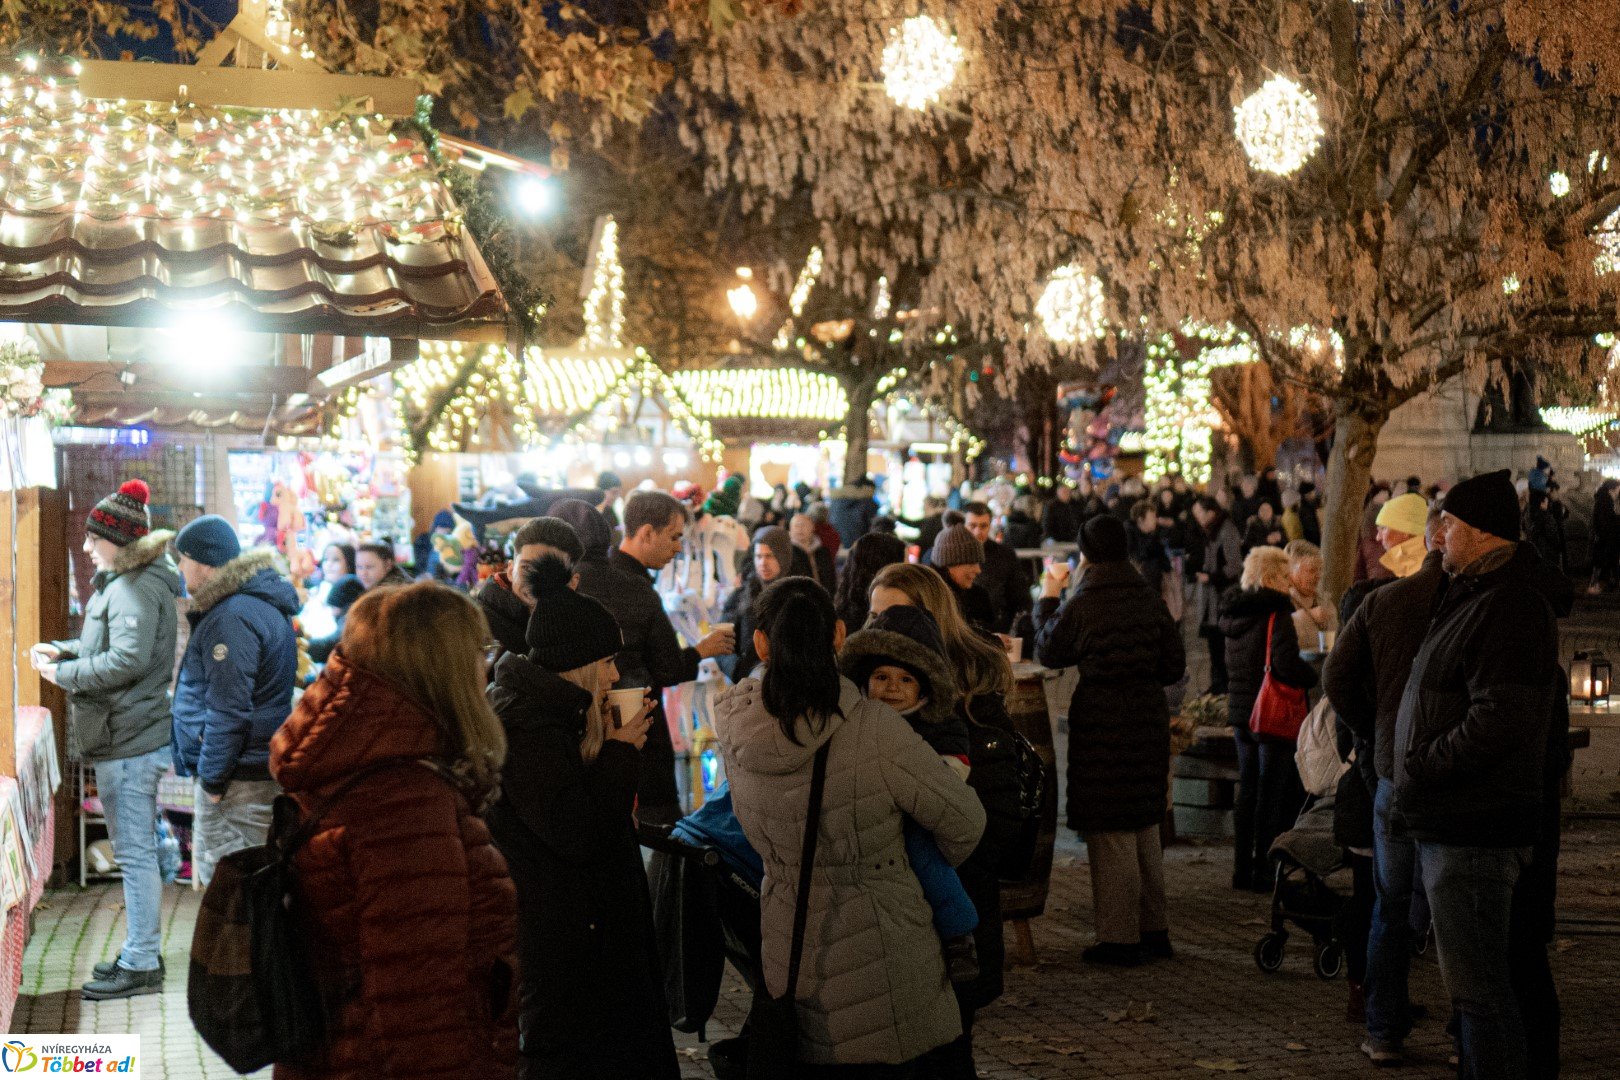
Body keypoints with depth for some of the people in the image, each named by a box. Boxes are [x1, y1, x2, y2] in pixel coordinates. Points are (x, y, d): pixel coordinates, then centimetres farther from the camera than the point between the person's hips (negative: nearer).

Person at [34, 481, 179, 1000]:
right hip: (129, 737, 11)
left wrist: (64, 674, -15)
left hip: (129, 742, -11)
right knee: (136, 849, 18)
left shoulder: (133, 588, -17)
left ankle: (141, 966, 1)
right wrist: (65, 650, 7)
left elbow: (127, 661, -25)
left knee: (135, 851, -5)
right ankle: (143, 951, 28)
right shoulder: (121, 582, 16)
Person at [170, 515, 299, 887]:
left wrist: (212, 778, -16)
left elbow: (228, 710, -22)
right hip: (265, 768, 11)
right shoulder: (263, 602, 15)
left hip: (238, 778, -11)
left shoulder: (231, 618, -19)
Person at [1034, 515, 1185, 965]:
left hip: (1102, 723, -6)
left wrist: (1048, 599, 15)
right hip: (1149, 719, 6)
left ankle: (1119, 939, 6)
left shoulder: (1082, 604, -13)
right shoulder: (1150, 598, 0)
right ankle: (1154, 931, 25)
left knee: (1110, 833, 1)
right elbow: (1175, 665, 5)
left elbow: (1048, 652, 3)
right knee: (1145, 827, 17)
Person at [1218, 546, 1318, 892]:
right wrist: (1316, 676, -9)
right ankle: (1263, 873, 2)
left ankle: (1242, 870, 18)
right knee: (1272, 795, -1)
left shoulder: (1235, 614, 9)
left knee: (1247, 792, 14)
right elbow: (1286, 666, -26)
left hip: (1241, 713, 8)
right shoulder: (1276, 614, -15)